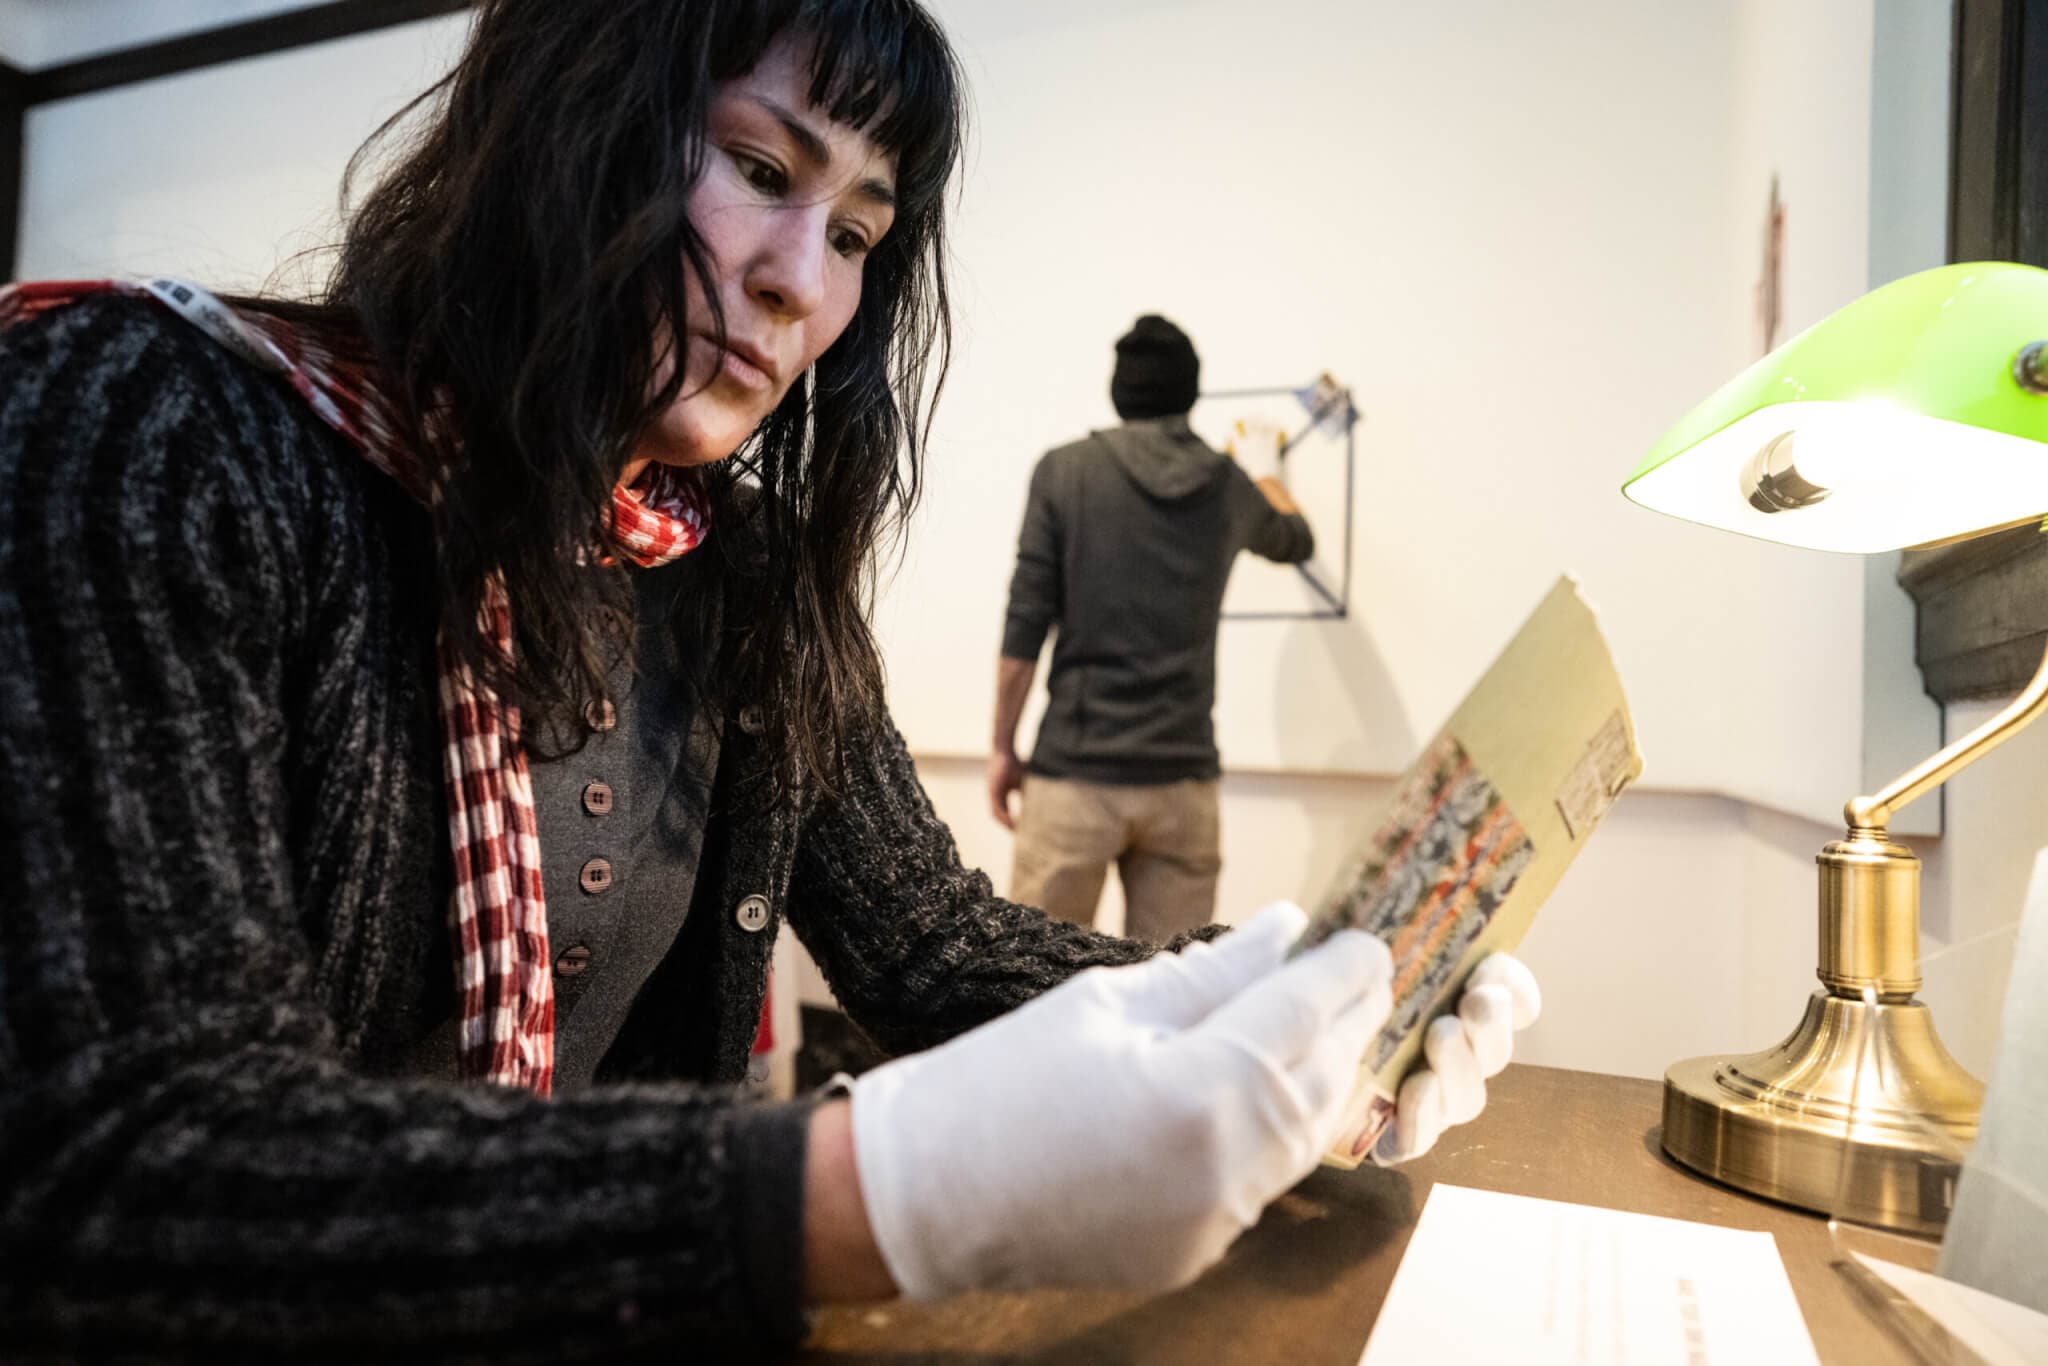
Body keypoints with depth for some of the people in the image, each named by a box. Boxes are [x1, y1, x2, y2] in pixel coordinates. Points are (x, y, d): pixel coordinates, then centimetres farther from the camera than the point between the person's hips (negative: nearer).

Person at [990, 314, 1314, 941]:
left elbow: (1026, 624, -5)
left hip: (1076, 770, -2)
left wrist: (1003, 747, 5)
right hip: (1183, 778, 3)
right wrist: (1267, 471, 52)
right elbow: (1295, 541, 32)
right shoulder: (1228, 485, 10)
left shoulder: (1066, 469, 0)